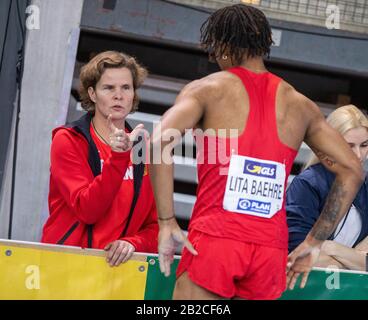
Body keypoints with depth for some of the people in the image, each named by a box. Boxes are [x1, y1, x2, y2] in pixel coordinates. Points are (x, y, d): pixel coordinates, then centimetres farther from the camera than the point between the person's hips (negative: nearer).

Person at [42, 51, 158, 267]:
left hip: (117, 263, 2)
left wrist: (133, 243, -9)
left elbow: (155, 225, 11)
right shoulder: (68, 140, 1)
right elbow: (87, 211, -12)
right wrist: (118, 158, -21)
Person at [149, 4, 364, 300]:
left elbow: (161, 140, -13)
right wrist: (314, 242, 16)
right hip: (271, 250, 4)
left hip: (215, 241, -3)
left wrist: (167, 222, -10)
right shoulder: (299, 104, 15)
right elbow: (352, 170, 15)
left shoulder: (208, 89, 4)